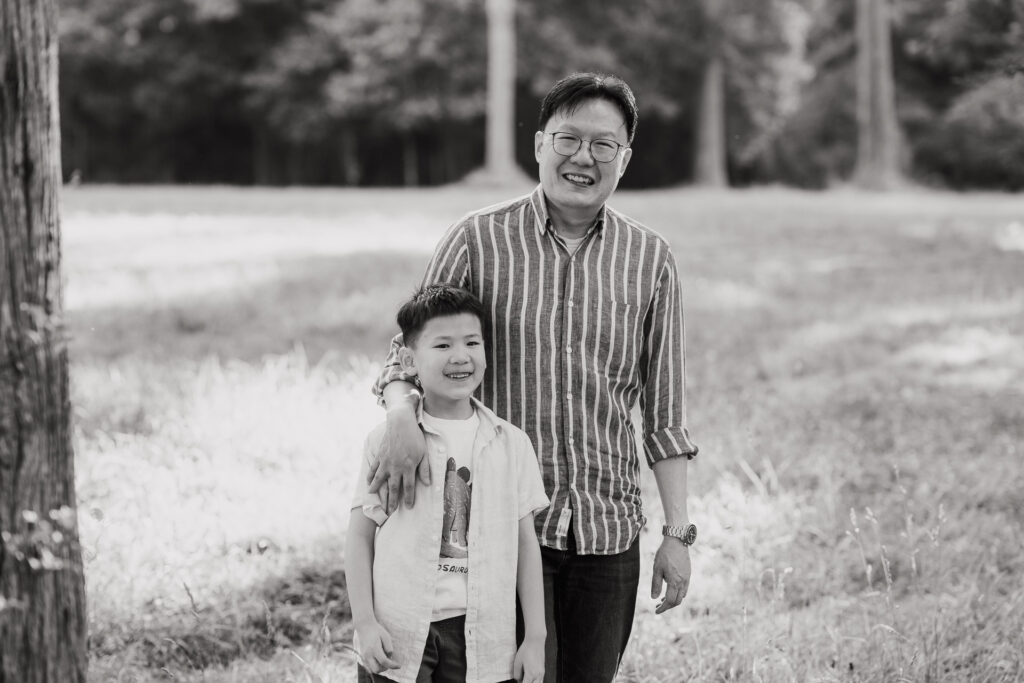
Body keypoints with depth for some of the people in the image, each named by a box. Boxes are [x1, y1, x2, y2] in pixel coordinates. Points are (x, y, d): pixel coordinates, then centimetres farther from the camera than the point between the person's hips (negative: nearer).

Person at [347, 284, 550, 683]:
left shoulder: (512, 444, 4)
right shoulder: (386, 441, -1)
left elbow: (526, 544, 6)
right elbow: (361, 535, 2)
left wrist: (535, 638, 3)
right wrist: (364, 624, -7)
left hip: (479, 635, 1)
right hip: (398, 636, -1)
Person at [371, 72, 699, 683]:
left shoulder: (651, 259, 5)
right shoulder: (479, 239, -1)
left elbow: (664, 412, 8)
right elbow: (408, 353, 2)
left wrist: (679, 532, 4)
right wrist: (402, 415, -21)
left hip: (609, 525, 2)